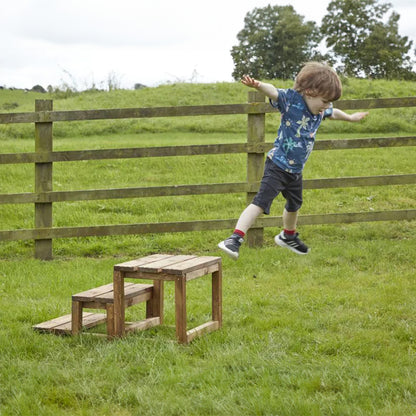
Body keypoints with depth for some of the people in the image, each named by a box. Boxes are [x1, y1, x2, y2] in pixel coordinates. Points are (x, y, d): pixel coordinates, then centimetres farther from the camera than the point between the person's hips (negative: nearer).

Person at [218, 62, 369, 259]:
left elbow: (333, 114, 25)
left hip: (295, 169, 8)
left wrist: (350, 117, 43)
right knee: (261, 202, -21)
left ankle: (288, 236, 55)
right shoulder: (291, 99, -20)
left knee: (294, 205, 29)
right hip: (278, 165, -8)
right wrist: (258, 85, -60)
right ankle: (234, 239, -25)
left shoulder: (320, 108, 2)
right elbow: (273, 92, -39)